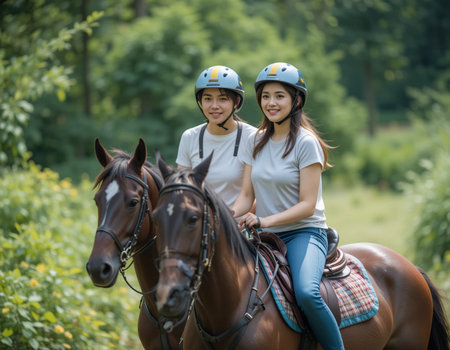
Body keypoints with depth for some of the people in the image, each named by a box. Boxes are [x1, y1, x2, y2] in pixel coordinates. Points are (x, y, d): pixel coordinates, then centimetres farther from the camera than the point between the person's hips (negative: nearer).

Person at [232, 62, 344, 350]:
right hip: (265, 238, 6)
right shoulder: (257, 142, 11)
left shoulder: (306, 143, -8)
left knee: (307, 293, -32)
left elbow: (307, 205, -13)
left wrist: (265, 220, -25)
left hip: (304, 232, -6)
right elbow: (246, 195, 9)